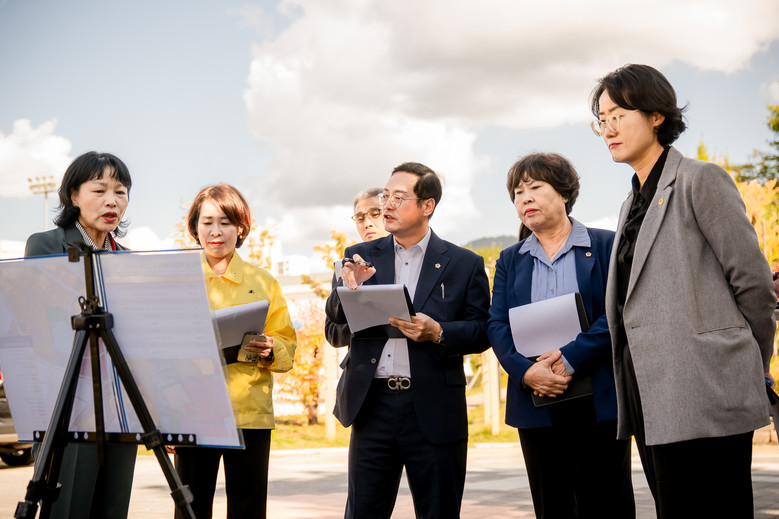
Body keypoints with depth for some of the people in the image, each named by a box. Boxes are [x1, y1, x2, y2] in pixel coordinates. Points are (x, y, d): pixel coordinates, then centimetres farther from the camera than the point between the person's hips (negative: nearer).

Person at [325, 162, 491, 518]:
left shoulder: (464, 264, 2)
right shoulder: (362, 258, 9)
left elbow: (482, 332, 1)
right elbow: (336, 317, 3)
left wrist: (438, 333, -17)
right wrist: (349, 288, -18)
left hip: (433, 410, -2)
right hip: (372, 404, 2)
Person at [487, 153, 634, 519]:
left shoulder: (606, 246, 3)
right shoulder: (509, 261, 15)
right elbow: (497, 326, 5)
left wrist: (570, 359, -19)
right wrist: (526, 370, -14)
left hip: (598, 401, -3)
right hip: (536, 404, 3)